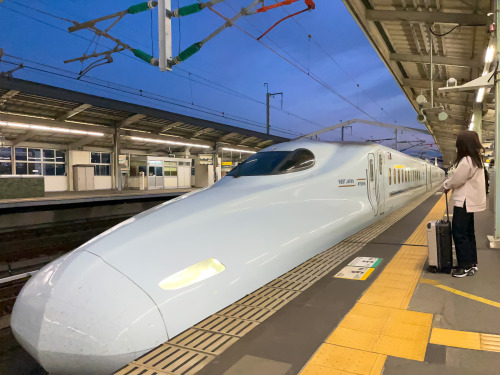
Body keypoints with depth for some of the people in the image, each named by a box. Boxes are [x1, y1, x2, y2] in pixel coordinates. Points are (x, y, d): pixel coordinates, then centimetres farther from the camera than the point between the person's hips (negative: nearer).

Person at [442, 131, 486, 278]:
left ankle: (466, 266, 3)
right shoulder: (476, 159, 12)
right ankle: (472, 263, 24)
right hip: (470, 201, 10)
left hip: (465, 202, -10)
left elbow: (456, 180, -15)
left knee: (459, 233, -4)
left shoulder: (466, 161, -21)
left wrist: (445, 185, 3)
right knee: (468, 232, 16)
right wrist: (449, 184, 5)